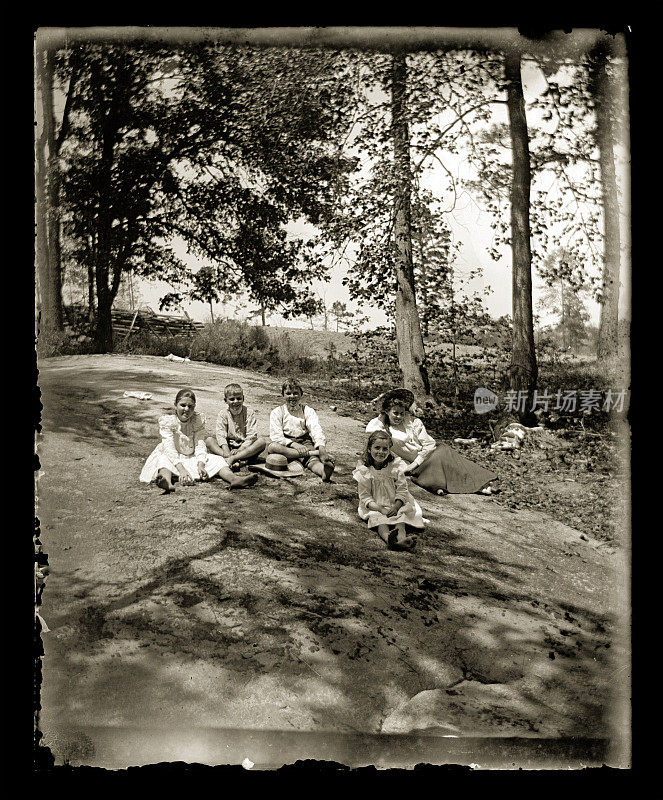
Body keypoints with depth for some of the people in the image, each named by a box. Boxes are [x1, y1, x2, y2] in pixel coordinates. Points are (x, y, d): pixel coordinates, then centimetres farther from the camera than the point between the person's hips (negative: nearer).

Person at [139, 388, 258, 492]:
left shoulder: (198, 421, -1)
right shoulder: (167, 421, -12)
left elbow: (200, 445, -9)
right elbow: (169, 448, -22)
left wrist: (200, 465, -28)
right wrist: (181, 469, -35)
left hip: (193, 458, 4)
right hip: (173, 458, -3)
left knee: (217, 459, -17)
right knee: (163, 460, -36)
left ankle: (234, 479, -44)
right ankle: (167, 483, -68)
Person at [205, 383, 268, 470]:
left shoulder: (249, 413, -3)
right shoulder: (223, 414, 0)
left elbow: (251, 436, -11)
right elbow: (221, 436, -11)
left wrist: (240, 450, -23)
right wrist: (227, 452, -26)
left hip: (246, 447, -1)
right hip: (228, 446, 1)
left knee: (262, 441, -26)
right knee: (208, 440, -22)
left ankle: (233, 458, -35)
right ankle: (241, 461, -40)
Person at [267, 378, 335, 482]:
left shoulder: (308, 411, 11)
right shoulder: (277, 413, 9)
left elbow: (316, 430, -7)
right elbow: (276, 436, -5)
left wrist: (321, 447, -29)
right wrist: (294, 444, -23)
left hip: (304, 443, 0)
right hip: (286, 445, 0)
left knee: (313, 461, -34)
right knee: (271, 446, -34)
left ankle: (324, 471, -69)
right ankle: (313, 453, -39)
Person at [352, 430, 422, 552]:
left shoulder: (396, 466, -4)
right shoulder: (364, 471, -7)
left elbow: (402, 491, -5)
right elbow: (365, 497, -8)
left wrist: (396, 507, -24)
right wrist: (381, 509, -23)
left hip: (396, 504, 2)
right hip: (375, 506, -2)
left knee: (401, 516, -28)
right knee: (378, 518, -32)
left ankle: (402, 538, -56)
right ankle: (388, 538, -62)